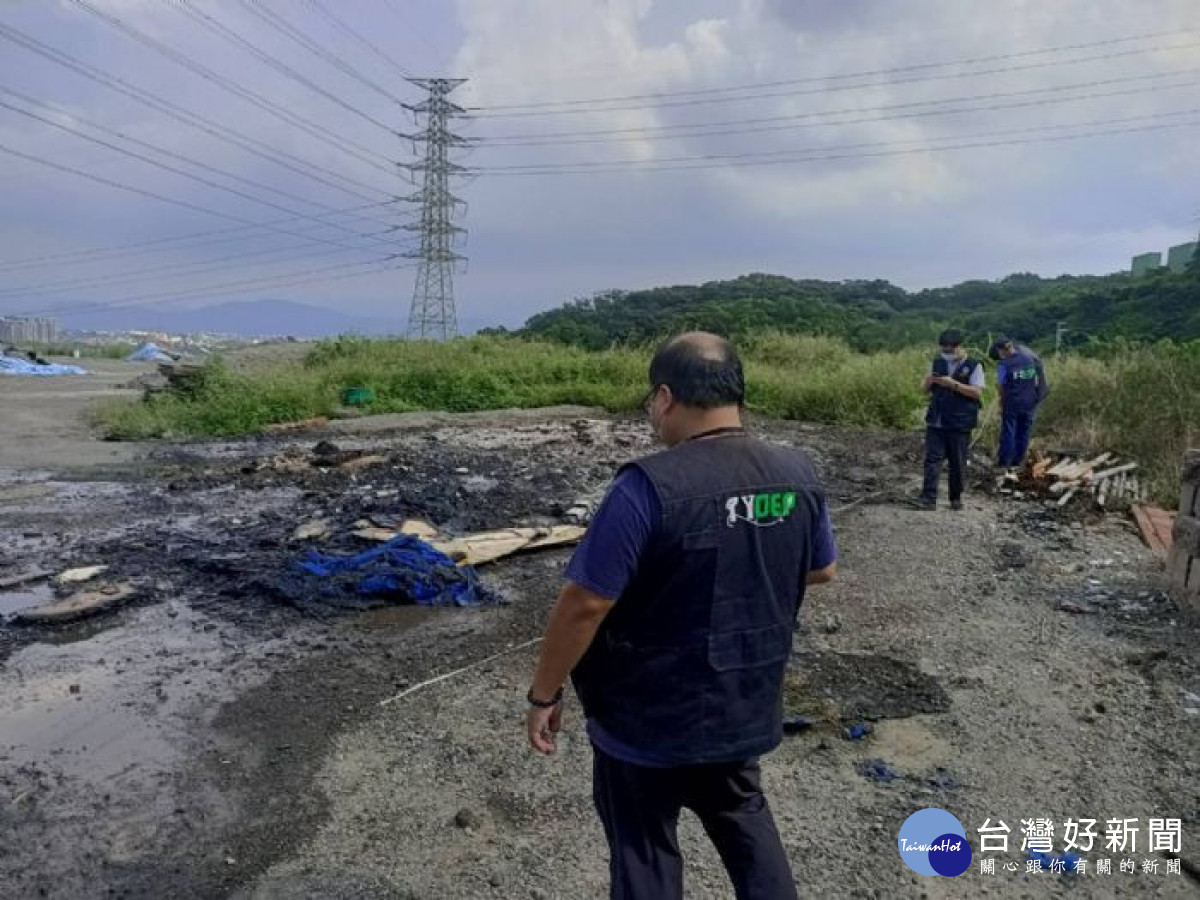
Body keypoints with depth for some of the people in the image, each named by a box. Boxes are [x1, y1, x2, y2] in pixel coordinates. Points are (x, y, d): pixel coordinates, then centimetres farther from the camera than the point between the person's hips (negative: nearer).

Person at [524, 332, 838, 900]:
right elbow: (823, 571, 8)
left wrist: (544, 694, -9)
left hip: (646, 721, -5)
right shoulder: (797, 474, -7)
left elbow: (584, 604, -23)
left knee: (643, 854, 17)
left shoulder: (648, 486, -26)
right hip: (746, 709, 5)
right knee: (743, 817, 30)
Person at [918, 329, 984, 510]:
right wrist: (929, 380, -9)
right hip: (936, 422, 3)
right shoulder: (938, 362, 11)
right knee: (932, 459, -6)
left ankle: (956, 498, 20)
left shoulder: (974, 366, -3)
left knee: (957, 463, 6)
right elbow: (925, 389, 14)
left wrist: (953, 384, -21)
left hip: (960, 425, -3)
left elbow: (978, 392, -12)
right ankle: (929, 498, -9)